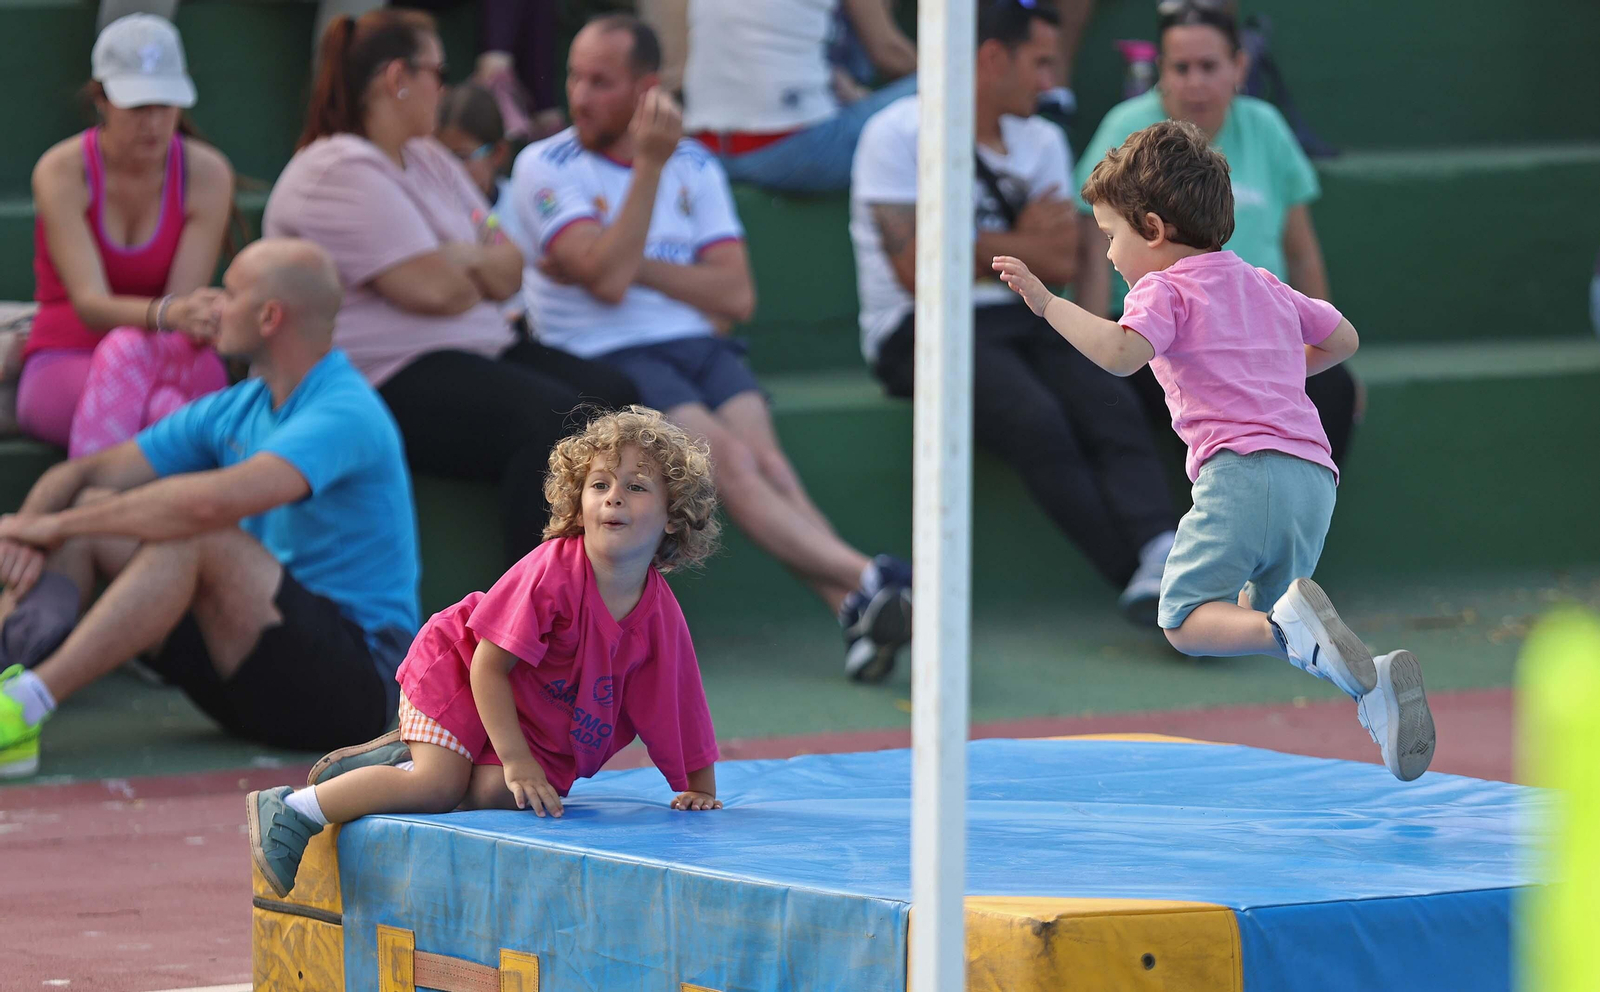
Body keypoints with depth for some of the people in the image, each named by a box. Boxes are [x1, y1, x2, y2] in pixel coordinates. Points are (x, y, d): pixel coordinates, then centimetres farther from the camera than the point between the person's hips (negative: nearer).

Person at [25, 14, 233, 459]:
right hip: (63, 370, -1)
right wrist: (167, 313, -47)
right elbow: (89, 304, -25)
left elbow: (185, 303, -14)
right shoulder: (62, 172, -12)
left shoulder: (207, 174, -7)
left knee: (128, 347, -39)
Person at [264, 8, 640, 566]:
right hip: (385, 383, -10)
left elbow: (510, 271, 13)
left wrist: (461, 259, -9)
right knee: (552, 417, -28)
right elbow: (433, 290, -20)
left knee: (613, 396, -8)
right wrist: (482, 271, 3)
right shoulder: (340, 174, -12)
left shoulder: (430, 163, 20)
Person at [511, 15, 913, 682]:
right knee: (728, 459, -28)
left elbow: (737, 296, 4)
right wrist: (649, 164, -14)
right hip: (607, 362, -4)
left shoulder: (694, 167, 15)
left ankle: (855, 610, -44)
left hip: (699, 348, 4)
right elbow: (607, 278, -13)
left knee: (764, 457, -25)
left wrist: (632, 264, -5)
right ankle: (870, 586, -42)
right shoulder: (544, 167, 3)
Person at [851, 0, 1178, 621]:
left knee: (1114, 407, -23)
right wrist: (1021, 245, 0)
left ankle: (1159, 556, -43)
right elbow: (917, 269, -12)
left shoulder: (1042, 143, 17)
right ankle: (1143, 576, -32)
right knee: (1036, 420, -31)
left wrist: (978, 246, -7)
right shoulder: (899, 134, -3)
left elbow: (1060, 265, 7)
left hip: (1018, 321, 6)